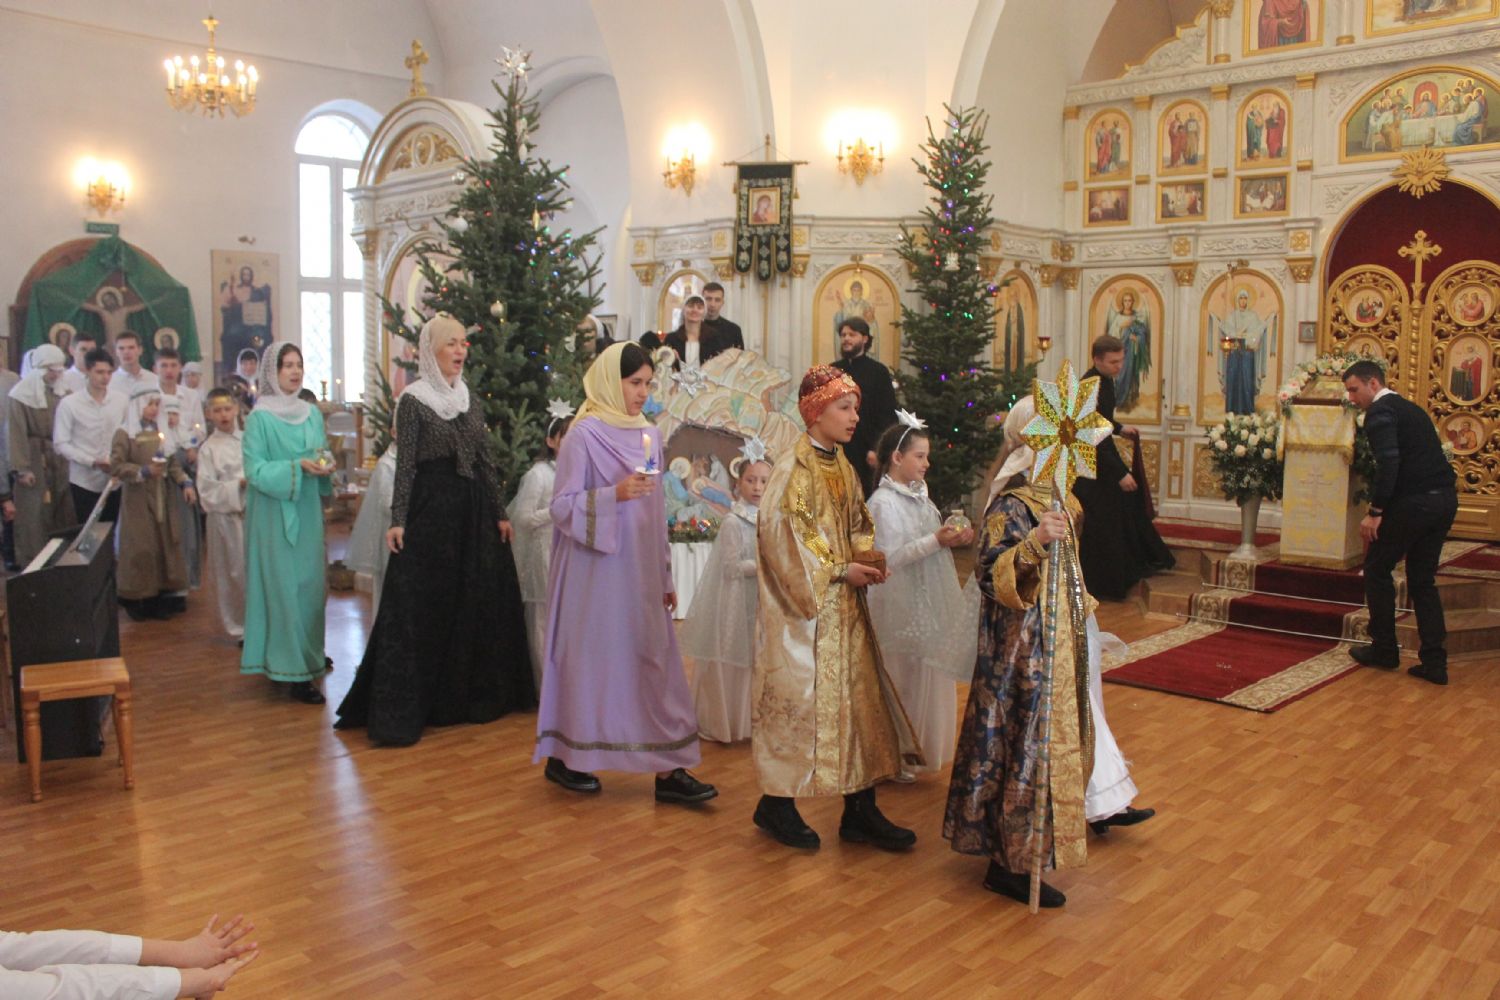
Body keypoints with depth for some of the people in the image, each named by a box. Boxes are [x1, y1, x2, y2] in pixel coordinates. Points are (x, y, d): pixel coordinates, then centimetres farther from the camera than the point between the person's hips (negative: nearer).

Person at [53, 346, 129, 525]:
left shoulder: (122, 400, 1)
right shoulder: (69, 403, -6)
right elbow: (61, 444, -6)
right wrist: (92, 461, -15)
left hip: (116, 481, 2)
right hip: (84, 482, -2)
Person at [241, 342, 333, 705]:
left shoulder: (312, 413, 9)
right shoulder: (260, 418, -8)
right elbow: (255, 471, -12)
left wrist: (325, 467, -6)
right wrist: (297, 466, -23)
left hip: (307, 511, 6)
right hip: (274, 514, -5)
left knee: (311, 584, 9)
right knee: (284, 588, -3)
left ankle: (310, 656, 24)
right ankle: (292, 672, 1)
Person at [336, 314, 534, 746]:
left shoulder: (473, 400, 11)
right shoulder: (413, 400, -5)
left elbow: (487, 462, 12)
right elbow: (405, 464, -8)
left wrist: (500, 512, 10)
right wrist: (397, 519, -14)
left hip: (474, 510, 6)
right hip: (431, 507, -6)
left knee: (478, 602, 9)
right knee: (421, 606, -4)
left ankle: (473, 694, 23)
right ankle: (403, 707, 4)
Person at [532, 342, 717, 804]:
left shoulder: (649, 434, 9)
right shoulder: (584, 434, -8)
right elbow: (562, 505, -11)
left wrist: (666, 576, 14)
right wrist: (613, 494, -25)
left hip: (640, 573, 6)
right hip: (596, 571, -6)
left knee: (656, 662, 4)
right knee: (589, 658, 4)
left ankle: (668, 770, 8)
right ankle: (563, 758, 23)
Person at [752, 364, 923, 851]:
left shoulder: (842, 465, 10)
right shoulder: (794, 468, -14)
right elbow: (781, 537, -18)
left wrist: (867, 560, -3)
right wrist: (840, 571, -16)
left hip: (844, 608, 8)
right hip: (805, 610, -8)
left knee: (858, 697, 8)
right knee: (800, 699, 1)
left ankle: (860, 811, 18)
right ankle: (777, 805, 19)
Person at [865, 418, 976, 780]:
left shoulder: (917, 495, 10)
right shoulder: (884, 502, -16)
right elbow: (889, 557, -21)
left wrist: (952, 539, 2)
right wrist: (935, 541, -24)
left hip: (929, 602, 8)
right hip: (902, 607, -8)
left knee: (927, 675, 14)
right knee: (901, 678, 2)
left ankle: (917, 748, 28)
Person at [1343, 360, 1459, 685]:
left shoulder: (1380, 411, -8)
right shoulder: (1411, 409, 21)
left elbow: (1389, 461, -20)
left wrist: (1375, 511, -17)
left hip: (1414, 500, -9)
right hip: (1445, 499, 9)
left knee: (1377, 570, 8)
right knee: (1423, 579, 14)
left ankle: (1384, 650, 15)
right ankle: (1434, 661, 11)